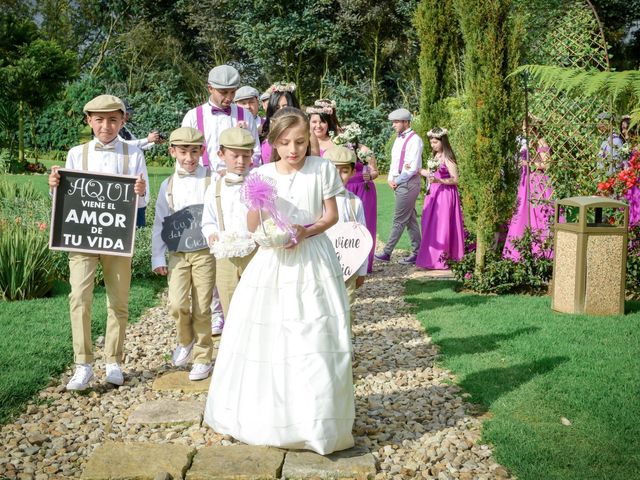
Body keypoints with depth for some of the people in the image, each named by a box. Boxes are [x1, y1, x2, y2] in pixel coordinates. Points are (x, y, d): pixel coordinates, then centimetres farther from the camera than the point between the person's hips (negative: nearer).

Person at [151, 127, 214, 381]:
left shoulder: (211, 181, -3)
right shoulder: (168, 185, 6)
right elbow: (160, 223, 10)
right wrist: (158, 257, 7)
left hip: (205, 252, -2)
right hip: (177, 254, 2)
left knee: (202, 309, 2)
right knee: (177, 305, -10)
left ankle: (202, 357, 18)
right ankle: (185, 340, 20)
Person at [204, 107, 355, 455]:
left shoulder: (322, 169, -2)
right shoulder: (262, 174, 2)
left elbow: (331, 215, 2)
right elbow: (252, 227, 1)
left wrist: (307, 232, -15)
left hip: (312, 260, -2)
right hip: (272, 262, 2)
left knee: (314, 340, -3)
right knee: (266, 336, 6)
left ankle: (316, 420, 11)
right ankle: (267, 411, 24)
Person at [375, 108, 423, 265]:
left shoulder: (414, 140, -12)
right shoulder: (399, 139, 15)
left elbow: (413, 168, -17)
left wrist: (397, 181, -12)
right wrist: (390, 179, 3)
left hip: (408, 183, -9)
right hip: (398, 183, 9)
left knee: (399, 220, -5)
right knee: (410, 220, 10)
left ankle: (387, 253, -2)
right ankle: (416, 253, 15)